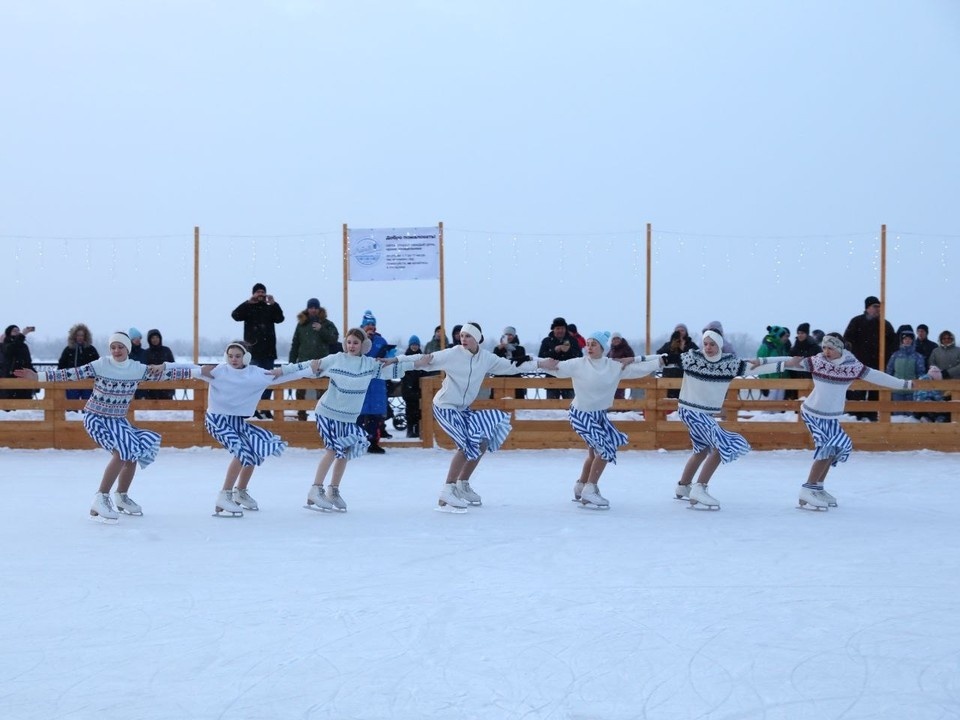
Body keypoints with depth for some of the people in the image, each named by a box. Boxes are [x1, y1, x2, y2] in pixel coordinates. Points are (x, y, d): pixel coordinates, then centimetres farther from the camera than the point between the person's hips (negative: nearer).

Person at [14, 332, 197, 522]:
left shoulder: (138, 369, -4)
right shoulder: (100, 365, -14)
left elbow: (164, 373, -3)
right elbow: (71, 374, -16)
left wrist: (196, 371, -5)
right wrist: (38, 376, -21)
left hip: (118, 420, 5)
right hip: (96, 418, -5)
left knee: (133, 455, 1)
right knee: (121, 452, -25)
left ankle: (122, 497, 27)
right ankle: (101, 499, -22)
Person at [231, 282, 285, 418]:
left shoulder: (270, 309, 11)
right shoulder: (248, 308, 3)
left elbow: (280, 319, -6)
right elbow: (235, 315, -14)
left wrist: (274, 304, -19)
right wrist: (249, 302, -21)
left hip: (268, 350, 3)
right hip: (253, 350, -3)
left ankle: (265, 409, 14)